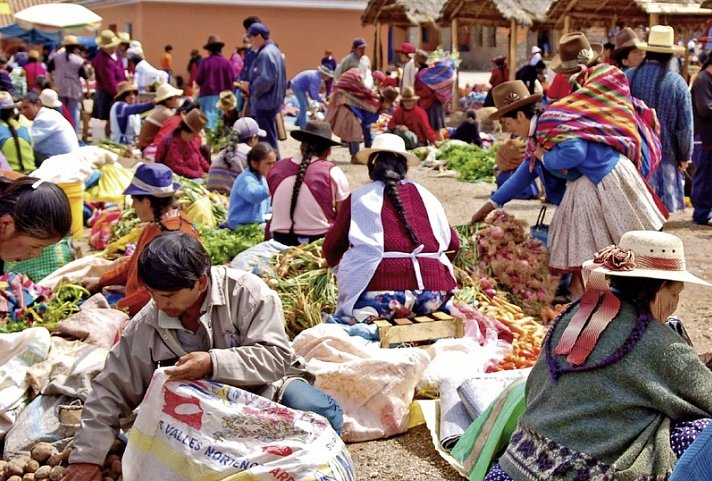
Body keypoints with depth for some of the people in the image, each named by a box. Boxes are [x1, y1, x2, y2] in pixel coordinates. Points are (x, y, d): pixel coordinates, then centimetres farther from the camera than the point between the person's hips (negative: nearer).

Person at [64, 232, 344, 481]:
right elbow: (111, 391, 1)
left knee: (320, 414, -33)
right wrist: (88, 457, -4)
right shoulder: (145, 326, -6)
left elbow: (275, 357, -20)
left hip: (266, 388, -2)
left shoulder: (247, 292, -15)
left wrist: (214, 363, -34)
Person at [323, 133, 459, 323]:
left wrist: (338, 268, 35)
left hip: (381, 294, -4)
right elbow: (453, 244, 18)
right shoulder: (424, 195, 16)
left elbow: (332, 248, 13)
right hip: (433, 291, 4)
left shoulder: (359, 198, 8)